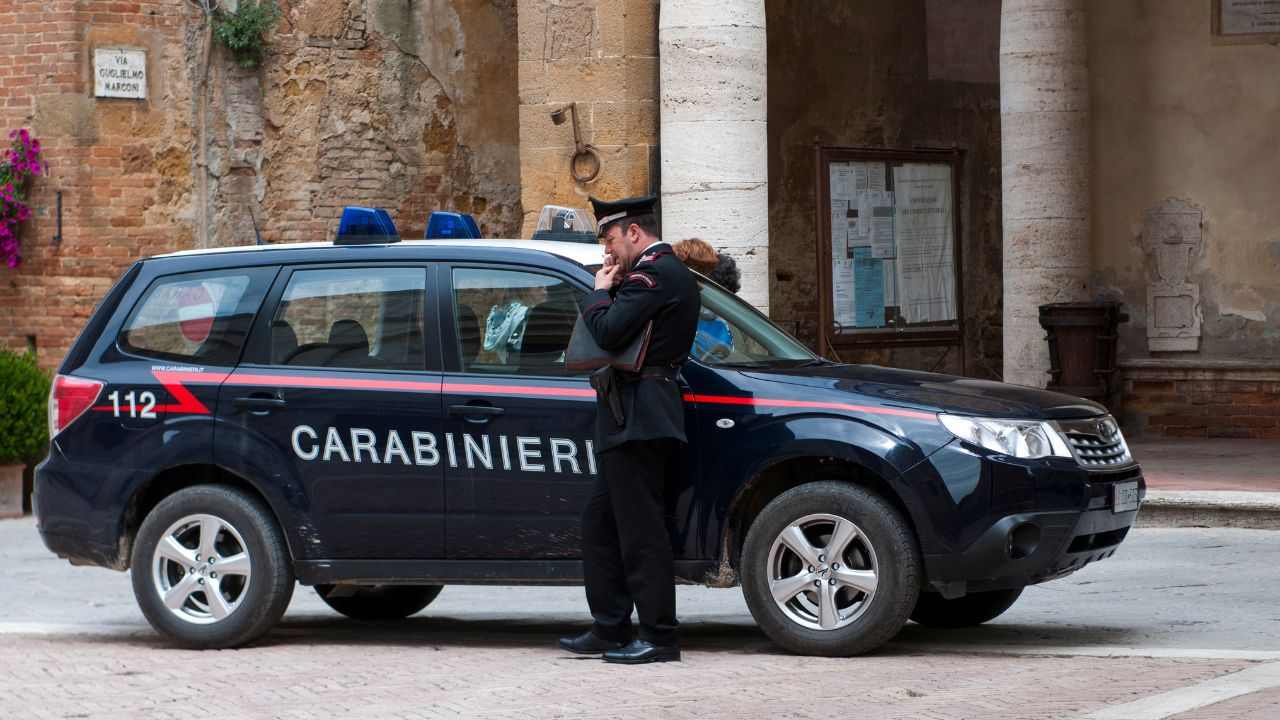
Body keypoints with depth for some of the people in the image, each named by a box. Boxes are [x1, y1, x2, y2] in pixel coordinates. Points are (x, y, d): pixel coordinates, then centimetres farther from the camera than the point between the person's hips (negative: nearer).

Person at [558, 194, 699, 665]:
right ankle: (610, 629, 18)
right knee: (601, 524, 15)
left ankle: (659, 637, -7)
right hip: (638, 419, 11)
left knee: (641, 529, -9)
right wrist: (611, 291, 6)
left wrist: (599, 292, -5)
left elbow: (609, 333, -22)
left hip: (638, 419, -11)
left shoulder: (654, 273, -13)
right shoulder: (672, 273, 21)